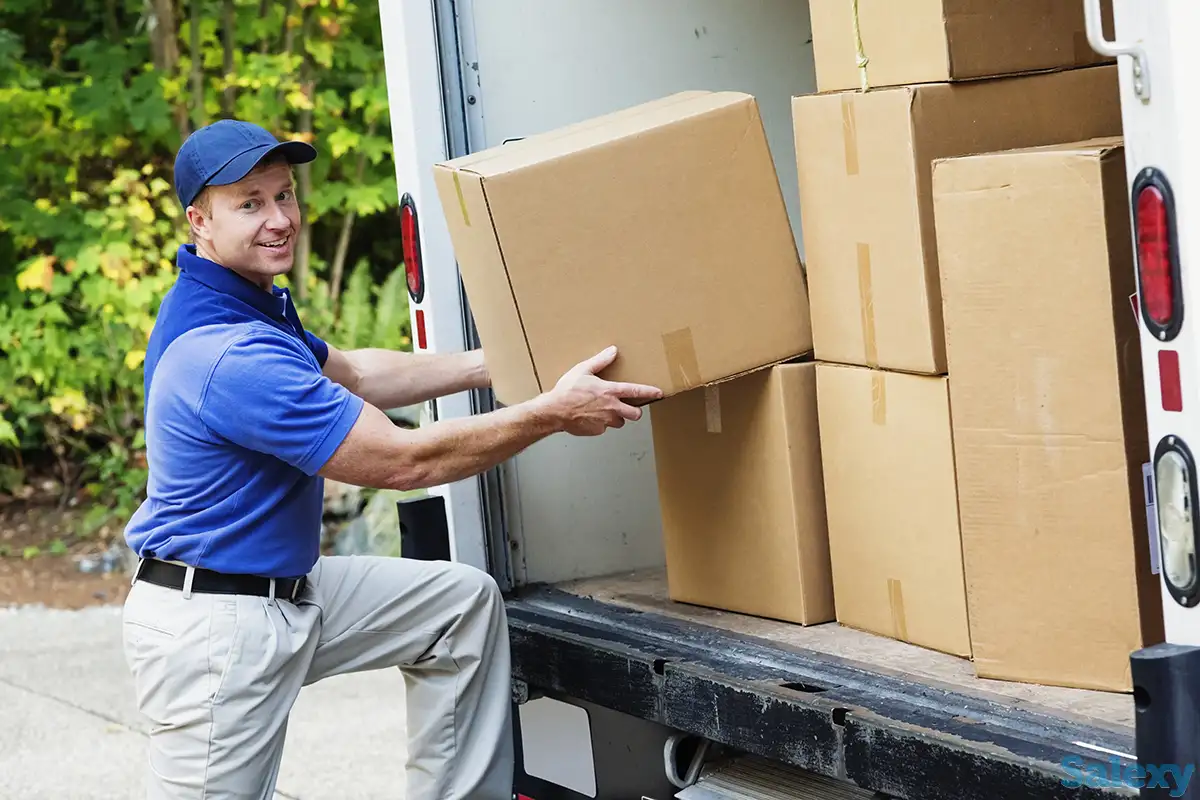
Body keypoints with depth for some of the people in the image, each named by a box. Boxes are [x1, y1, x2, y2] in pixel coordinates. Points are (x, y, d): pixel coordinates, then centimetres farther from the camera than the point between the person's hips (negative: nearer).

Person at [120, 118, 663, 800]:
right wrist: (553, 413, -17)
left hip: (287, 592, 10)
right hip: (215, 630, -10)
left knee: (466, 603, 11)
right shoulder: (231, 358, -28)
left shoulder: (249, 301, 5)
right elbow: (403, 460, -24)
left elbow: (351, 374, 22)